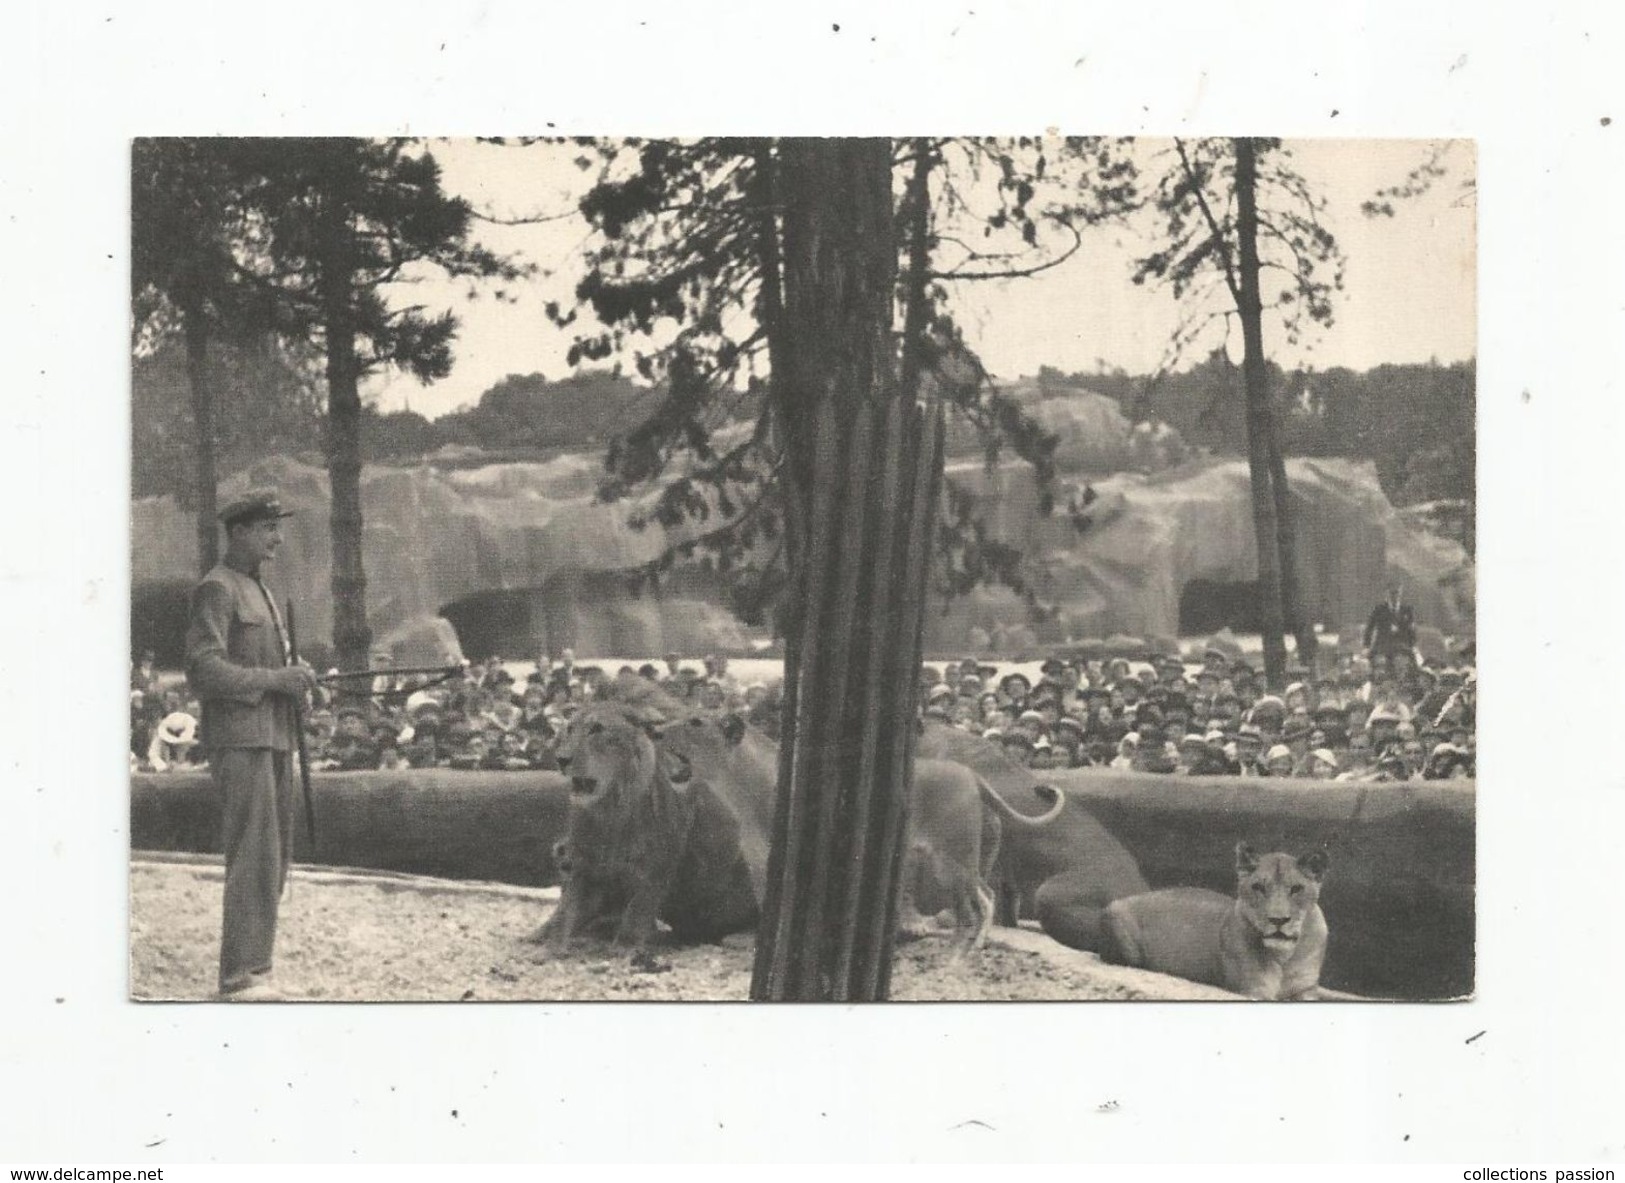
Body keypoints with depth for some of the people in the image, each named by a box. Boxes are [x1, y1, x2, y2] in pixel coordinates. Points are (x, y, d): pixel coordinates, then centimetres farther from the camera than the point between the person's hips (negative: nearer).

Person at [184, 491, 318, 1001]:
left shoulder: (260, 591, 21)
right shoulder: (216, 589, -7)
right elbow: (202, 669, -17)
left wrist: (296, 678, 8)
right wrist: (274, 679, -20)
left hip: (273, 736, 9)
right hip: (238, 739, -9)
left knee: (275, 859, 9)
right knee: (254, 858, -13)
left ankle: (255, 969, 14)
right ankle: (240, 977, -12)